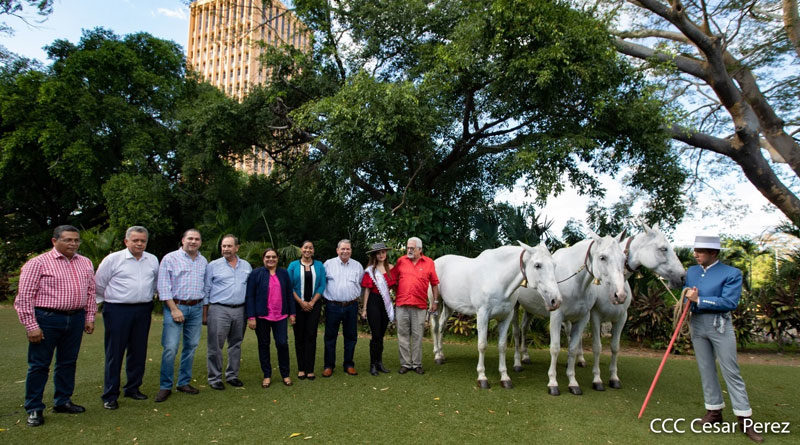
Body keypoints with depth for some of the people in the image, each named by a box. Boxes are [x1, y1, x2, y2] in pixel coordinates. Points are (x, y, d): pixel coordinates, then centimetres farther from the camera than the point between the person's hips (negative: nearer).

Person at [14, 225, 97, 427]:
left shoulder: (86, 263, 9)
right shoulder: (39, 263, -7)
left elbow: (90, 293, 14)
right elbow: (24, 297, -9)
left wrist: (90, 318, 10)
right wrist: (31, 326, -12)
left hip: (76, 319, 5)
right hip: (47, 319, -5)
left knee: (68, 363, 14)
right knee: (39, 365, 4)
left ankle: (62, 402, 28)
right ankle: (34, 409, 17)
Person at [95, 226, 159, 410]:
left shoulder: (152, 260, 10)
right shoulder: (113, 259, -4)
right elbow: (99, 284, 3)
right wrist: (108, 300, 9)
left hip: (143, 310, 5)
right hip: (118, 311, -4)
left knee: (138, 352, 11)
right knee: (115, 353, 0)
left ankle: (133, 388, 25)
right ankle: (110, 395, 10)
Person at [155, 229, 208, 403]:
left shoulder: (203, 261, 12)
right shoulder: (170, 258, -3)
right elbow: (163, 286, -8)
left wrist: (204, 309, 12)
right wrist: (174, 309, -13)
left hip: (196, 308, 5)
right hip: (175, 306, -5)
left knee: (191, 346, 9)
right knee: (170, 348, -8)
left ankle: (184, 382, 21)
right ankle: (165, 387, 4)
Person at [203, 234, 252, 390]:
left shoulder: (246, 266, 11)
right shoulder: (213, 266, 2)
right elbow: (206, 291, 3)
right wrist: (204, 314, -2)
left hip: (240, 310, 4)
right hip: (219, 310, -3)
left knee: (236, 345, 11)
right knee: (215, 346, -3)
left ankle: (232, 375, 23)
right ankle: (214, 378, 9)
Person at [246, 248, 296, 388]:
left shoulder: (284, 273, 9)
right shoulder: (256, 274, -1)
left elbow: (289, 294, 12)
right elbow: (250, 296, -4)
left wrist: (292, 313, 8)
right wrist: (251, 317, -10)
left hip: (280, 316, 2)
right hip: (262, 316, -1)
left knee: (283, 344, -3)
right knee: (264, 345, 8)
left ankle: (285, 374, 14)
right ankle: (267, 375, 21)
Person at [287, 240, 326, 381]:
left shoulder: (319, 265, 6)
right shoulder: (293, 265, 3)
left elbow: (322, 285, 2)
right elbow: (289, 286, -1)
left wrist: (312, 302, -7)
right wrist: (301, 302, -8)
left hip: (314, 304, 1)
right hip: (298, 305, 0)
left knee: (311, 336, 0)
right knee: (299, 336, 3)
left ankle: (310, 369, 6)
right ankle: (301, 369, 12)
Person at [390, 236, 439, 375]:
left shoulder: (429, 263, 3)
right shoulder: (401, 261, 5)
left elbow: (434, 284, 7)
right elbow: (392, 279, 8)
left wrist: (435, 301, 3)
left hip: (420, 306, -1)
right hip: (401, 305, 1)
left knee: (417, 335, 7)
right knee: (403, 335, 6)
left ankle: (417, 364, 18)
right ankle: (405, 363, 17)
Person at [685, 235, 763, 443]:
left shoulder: (731, 273, -9)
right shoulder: (691, 271, 9)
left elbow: (730, 302, -18)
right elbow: (686, 296, 13)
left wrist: (699, 300, -19)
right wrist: (685, 300, -11)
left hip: (719, 325, -5)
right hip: (696, 324, 5)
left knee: (731, 371, -1)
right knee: (706, 369, 11)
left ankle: (745, 418, 7)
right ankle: (714, 410, 22)